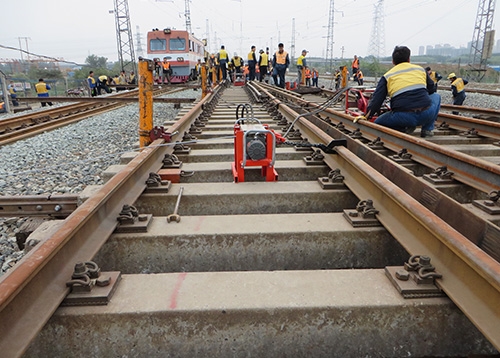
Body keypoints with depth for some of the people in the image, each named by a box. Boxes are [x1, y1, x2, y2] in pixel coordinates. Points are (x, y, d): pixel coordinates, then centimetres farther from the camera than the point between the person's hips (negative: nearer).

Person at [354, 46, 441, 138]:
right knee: (436, 96, 35)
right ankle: (427, 129, 19)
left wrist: (367, 115, 1)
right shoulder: (420, 69, 19)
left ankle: (405, 128, 1)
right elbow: (431, 89, 31)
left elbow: (377, 98, 2)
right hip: (426, 115, 2)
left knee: (377, 123, 19)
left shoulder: (387, 76, 12)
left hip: (403, 118, -2)